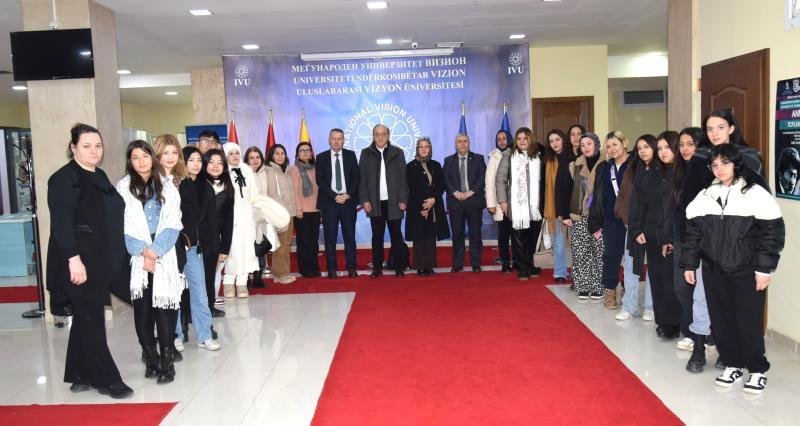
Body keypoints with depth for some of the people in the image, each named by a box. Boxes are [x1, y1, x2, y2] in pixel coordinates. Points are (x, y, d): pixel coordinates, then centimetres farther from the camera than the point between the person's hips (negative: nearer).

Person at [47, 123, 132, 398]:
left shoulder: (100, 177, 14)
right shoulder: (63, 178, -9)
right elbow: (61, 222, -17)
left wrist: (111, 260, 17)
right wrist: (73, 258, -24)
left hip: (99, 261, 8)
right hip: (78, 262, -8)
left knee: (87, 318, 13)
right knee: (91, 319, -2)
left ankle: (80, 376, 24)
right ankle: (106, 379, 7)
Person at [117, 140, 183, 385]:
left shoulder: (167, 186, 9)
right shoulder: (123, 187, 6)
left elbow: (173, 224, 2)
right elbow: (122, 225, -1)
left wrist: (155, 251, -10)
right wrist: (143, 251, -11)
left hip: (164, 257, 0)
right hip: (136, 257, 0)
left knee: (163, 305, -6)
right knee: (142, 307, 2)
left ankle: (167, 361, -2)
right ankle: (151, 358, 13)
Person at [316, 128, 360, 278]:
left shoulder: (351, 155, 8)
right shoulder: (321, 157, 5)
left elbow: (357, 177, 4)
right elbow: (320, 181, -1)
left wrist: (348, 194, -9)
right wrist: (334, 196, -11)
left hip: (348, 200, 1)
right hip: (329, 202, -1)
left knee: (350, 235, 3)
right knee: (330, 237, 1)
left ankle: (351, 267, 9)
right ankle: (331, 269, 7)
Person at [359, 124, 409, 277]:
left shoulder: (397, 153, 4)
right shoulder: (366, 153, 6)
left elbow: (403, 178, 2)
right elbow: (362, 179, 4)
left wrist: (403, 200, -4)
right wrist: (364, 200, -4)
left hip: (394, 202, 0)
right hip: (375, 203, 0)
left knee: (396, 235, 6)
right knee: (377, 236, 7)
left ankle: (399, 267, 13)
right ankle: (377, 268, 13)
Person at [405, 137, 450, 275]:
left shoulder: (436, 165, 12)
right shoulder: (411, 166, 1)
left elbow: (442, 185, 8)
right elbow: (411, 189, -5)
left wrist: (434, 199, -9)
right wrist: (421, 208, -12)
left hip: (434, 207, 3)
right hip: (417, 208, -3)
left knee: (431, 237, 4)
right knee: (419, 238, -2)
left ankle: (430, 265, 9)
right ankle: (420, 267, 3)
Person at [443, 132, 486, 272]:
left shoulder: (478, 158, 9)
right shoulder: (448, 160, 11)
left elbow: (483, 177, -1)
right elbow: (446, 180, 2)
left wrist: (471, 192, -12)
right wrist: (456, 193, -13)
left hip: (474, 200, -1)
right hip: (455, 202, 1)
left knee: (475, 234, 2)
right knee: (457, 234, 3)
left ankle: (476, 264, 9)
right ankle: (457, 264, 9)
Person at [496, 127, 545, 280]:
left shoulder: (539, 157, 8)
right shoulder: (509, 157, 4)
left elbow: (544, 180, 8)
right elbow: (501, 179, 1)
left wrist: (543, 202, 1)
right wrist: (502, 200, -6)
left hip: (535, 205, 2)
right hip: (516, 205, -1)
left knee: (533, 237, 7)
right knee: (519, 239, 2)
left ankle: (528, 266, 23)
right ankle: (525, 269, 11)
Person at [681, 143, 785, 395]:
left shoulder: (755, 194, -7)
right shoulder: (705, 196, 6)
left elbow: (773, 232, -7)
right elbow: (693, 232, 10)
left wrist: (764, 269, -10)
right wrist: (689, 264, 8)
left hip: (747, 273, -4)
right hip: (714, 271, 4)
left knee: (748, 322, 1)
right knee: (721, 320, 9)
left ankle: (758, 370, 20)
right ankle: (733, 365, 26)